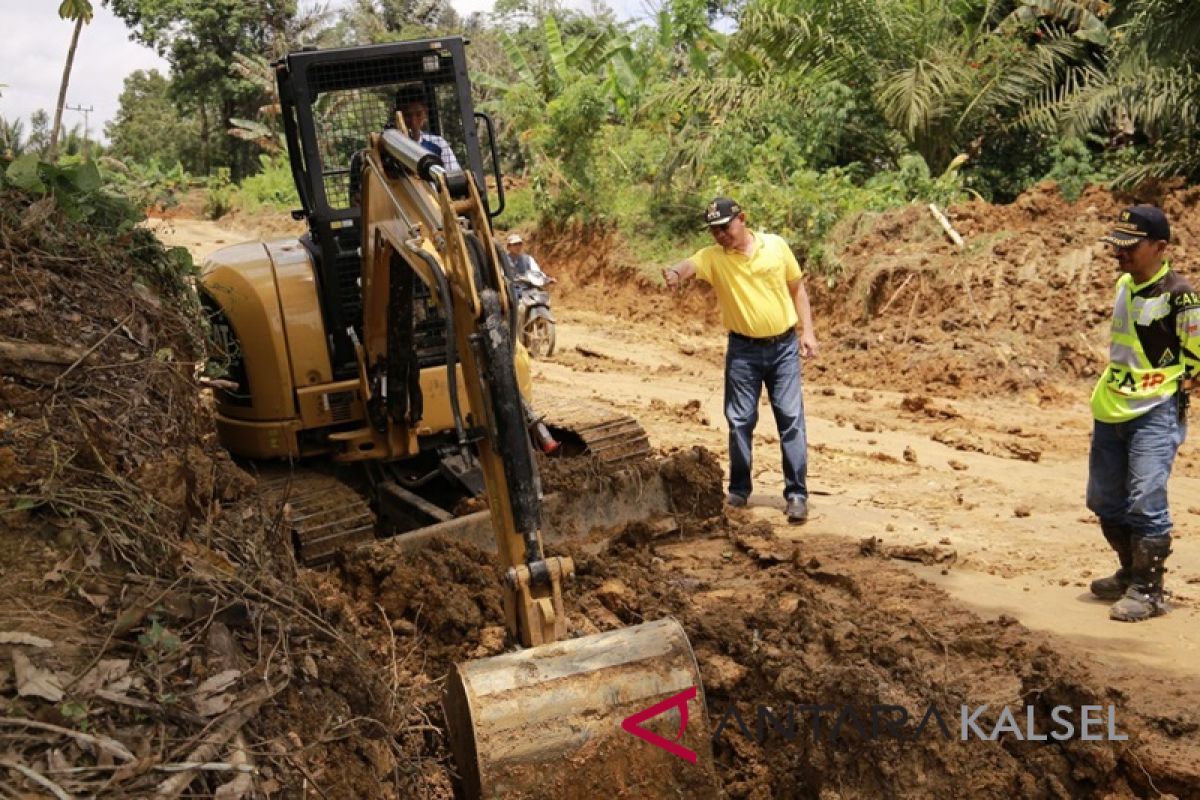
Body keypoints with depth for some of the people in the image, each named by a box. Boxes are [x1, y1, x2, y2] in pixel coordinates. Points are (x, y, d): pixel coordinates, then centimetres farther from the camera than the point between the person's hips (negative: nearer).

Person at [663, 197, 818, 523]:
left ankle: (796, 494, 5)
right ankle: (738, 491, 20)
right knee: (740, 422, 5)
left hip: (784, 346, 0)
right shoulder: (713, 256, -7)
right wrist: (676, 272, -53)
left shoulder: (776, 245, -2)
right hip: (743, 350, 0)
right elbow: (690, 264, -29)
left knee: (791, 420, -1)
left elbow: (797, 288, 8)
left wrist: (807, 330, 1)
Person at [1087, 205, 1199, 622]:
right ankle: (1131, 572, 32)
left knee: (1145, 503, -12)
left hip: (1156, 415, -8)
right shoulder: (1124, 285, 9)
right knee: (1105, 501, 15)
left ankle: (1146, 591, 0)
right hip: (1110, 411, 8)